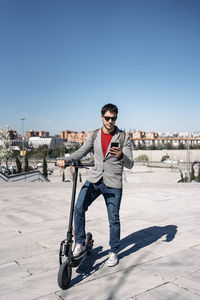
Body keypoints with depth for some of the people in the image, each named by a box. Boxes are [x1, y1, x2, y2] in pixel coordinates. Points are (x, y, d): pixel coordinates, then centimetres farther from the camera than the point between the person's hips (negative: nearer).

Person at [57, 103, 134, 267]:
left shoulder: (124, 137, -3)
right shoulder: (94, 135, 7)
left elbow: (130, 164, -6)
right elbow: (81, 152, 3)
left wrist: (121, 156, -29)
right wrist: (66, 160, -16)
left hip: (113, 183, -2)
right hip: (94, 180, 3)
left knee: (114, 219, 4)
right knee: (79, 208, -10)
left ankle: (114, 252, 25)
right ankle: (80, 244, 10)